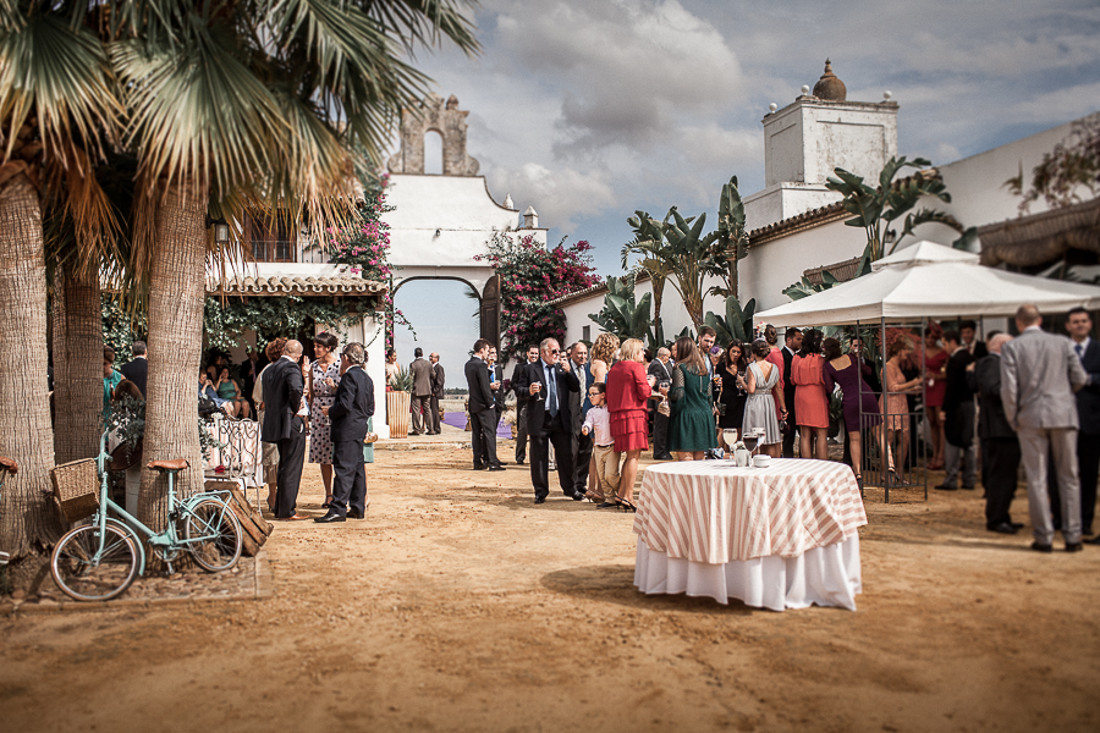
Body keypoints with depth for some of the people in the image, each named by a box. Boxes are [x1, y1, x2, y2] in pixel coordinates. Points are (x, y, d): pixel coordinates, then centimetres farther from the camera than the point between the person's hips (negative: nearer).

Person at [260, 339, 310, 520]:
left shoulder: (269, 370, 13)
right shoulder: (292, 368, -14)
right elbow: (296, 389, -34)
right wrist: (295, 408, -15)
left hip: (274, 424, 8)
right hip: (291, 424, -8)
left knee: (284, 467, 18)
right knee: (291, 468, -3)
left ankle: (281, 508, 23)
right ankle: (287, 511, -1)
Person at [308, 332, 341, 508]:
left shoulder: (340, 365, -4)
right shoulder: (314, 366, 9)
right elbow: (311, 394, 15)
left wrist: (334, 387, -20)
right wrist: (308, 416, 11)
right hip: (318, 414, 4)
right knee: (323, 457, 6)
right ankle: (328, 495, 15)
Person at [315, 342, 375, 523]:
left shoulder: (349, 376, -13)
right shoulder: (366, 378, 14)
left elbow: (345, 405, -21)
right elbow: (370, 408, 16)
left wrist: (330, 412, -4)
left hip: (347, 429, -9)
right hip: (361, 428, 9)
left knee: (344, 469, -9)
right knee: (357, 468, 12)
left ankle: (338, 510, -9)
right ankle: (358, 508, 16)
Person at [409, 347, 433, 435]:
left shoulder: (413, 365, -11)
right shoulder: (429, 363, 2)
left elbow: (411, 378, -10)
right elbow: (432, 376, 9)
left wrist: (410, 389, 3)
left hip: (417, 390, -4)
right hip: (427, 390, 4)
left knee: (416, 410, 0)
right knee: (427, 410, 12)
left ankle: (417, 429, -1)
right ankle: (428, 428, 16)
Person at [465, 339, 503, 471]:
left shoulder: (468, 364, 9)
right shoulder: (481, 365, -17)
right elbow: (484, 387, -19)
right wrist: (490, 403, -11)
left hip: (473, 404, 8)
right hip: (483, 405, -8)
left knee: (476, 433, 10)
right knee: (489, 433, -3)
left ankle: (477, 462, 13)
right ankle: (492, 462, -3)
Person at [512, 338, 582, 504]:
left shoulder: (563, 368, 12)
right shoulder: (529, 369, 3)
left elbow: (576, 388, 7)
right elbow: (519, 389, 1)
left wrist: (569, 371, -6)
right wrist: (529, 391, -19)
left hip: (561, 419, 2)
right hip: (539, 420, -2)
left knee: (566, 455, 6)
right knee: (539, 457, 4)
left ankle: (570, 489, 20)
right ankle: (541, 492, 16)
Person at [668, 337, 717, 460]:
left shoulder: (680, 367, -7)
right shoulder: (703, 367, 13)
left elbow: (678, 394, -14)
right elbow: (709, 394, 14)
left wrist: (666, 391, 4)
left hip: (686, 415, -7)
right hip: (704, 415, 7)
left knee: (685, 458, -5)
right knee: (699, 459, 10)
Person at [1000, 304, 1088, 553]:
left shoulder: (1011, 347, -3)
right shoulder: (1062, 342, 3)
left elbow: (1009, 388, -8)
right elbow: (1080, 379, 5)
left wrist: (1012, 419, 3)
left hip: (1031, 418, -1)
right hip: (1063, 415, 2)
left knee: (1036, 479, 3)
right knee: (1068, 477, 9)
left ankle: (1044, 538, 5)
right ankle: (1072, 536, 10)